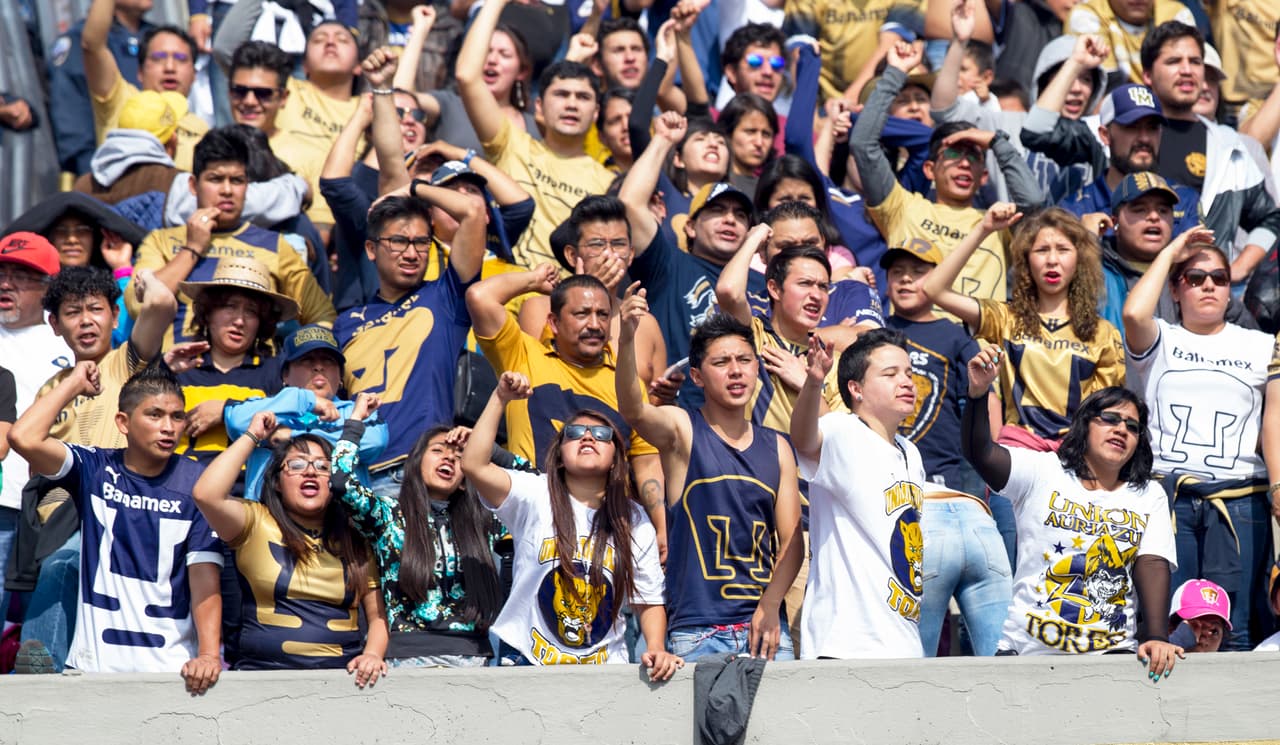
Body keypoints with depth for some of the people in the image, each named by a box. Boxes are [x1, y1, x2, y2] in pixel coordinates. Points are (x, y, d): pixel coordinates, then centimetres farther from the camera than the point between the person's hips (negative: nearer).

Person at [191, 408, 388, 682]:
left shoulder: (356, 542, 17)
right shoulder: (257, 523, 8)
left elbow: (378, 616, 18)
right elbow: (206, 494, -11)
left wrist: (372, 655, -5)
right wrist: (252, 436, 1)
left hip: (343, 677, 3)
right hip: (265, 674, -3)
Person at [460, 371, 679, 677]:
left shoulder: (635, 523, 7)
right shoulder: (534, 496, -1)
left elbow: (649, 601, 9)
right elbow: (473, 465, -16)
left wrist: (656, 650, -9)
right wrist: (500, 399, -16)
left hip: (605, 666, 2)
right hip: (528, 661, -2)